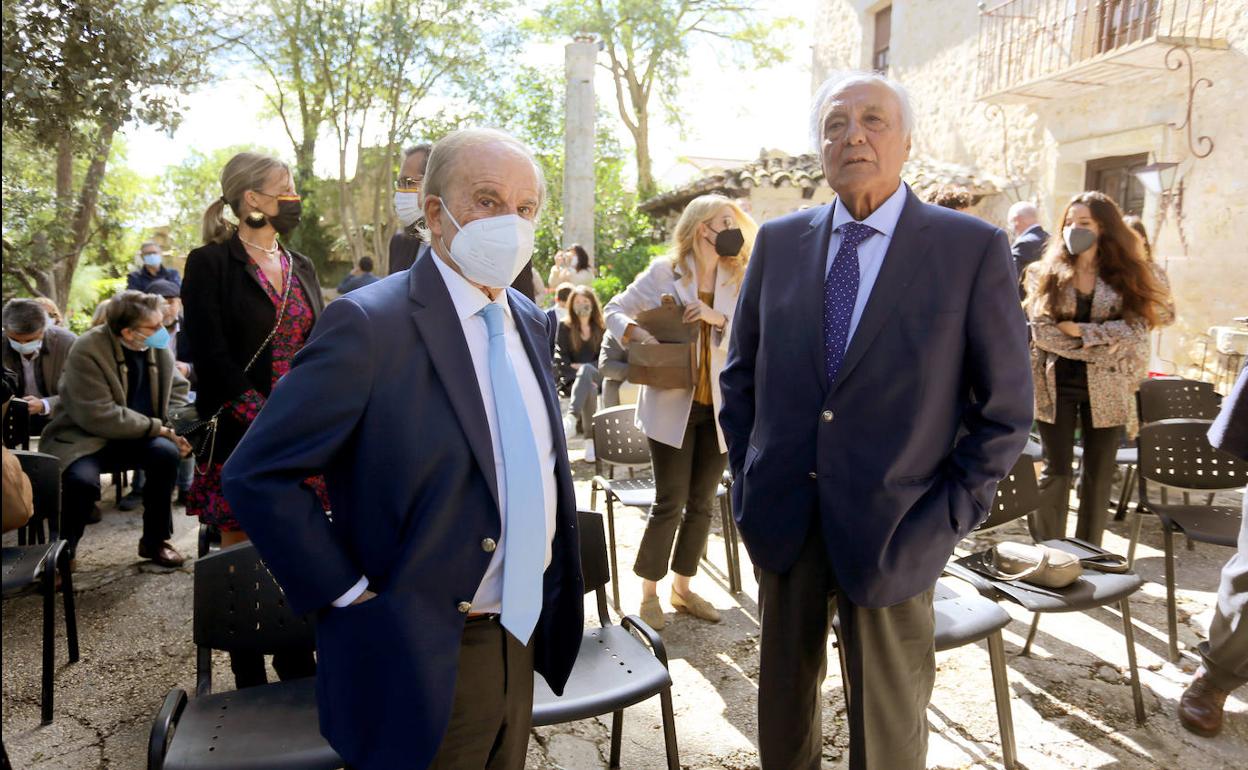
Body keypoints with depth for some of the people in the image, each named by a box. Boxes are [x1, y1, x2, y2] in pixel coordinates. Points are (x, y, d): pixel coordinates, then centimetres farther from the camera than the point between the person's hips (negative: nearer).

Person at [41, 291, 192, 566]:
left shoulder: (159, 347, -3)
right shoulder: (87, 350, -20)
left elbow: (177, 391, 10)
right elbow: (99, 417, -25)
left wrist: (175, 429, -10)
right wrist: (159, 428, -23)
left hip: (134, 437, 5)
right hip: (84, 437, -4)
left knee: (167, 452, -26)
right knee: (83, 479, -34)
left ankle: (155, 541, -6)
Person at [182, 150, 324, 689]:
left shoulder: (301, 268, 15)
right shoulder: (211, 264, -2)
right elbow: (211, 356, -10)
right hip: (240, 438, -4)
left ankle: (297, 667, 20)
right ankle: (249, 681, 17)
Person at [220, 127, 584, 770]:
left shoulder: (529, 322, 5)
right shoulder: (369, 324, -18)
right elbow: (256, 475, -18)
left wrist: (548, 603, 11)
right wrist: (350, 595, -16)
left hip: (521, 641, 7)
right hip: (425, 661, -7)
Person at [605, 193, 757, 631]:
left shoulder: (736, 282, 9)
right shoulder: (664, 272, -2)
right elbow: (616, 311, -1)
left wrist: (717, 318, -18)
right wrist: (638, 335, -21)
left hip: (719, 409, 5)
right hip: (672, 405, -5)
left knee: (701, 504, 11)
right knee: (669, 504, -4)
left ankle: (682, 588, 26)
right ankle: (649, 594, 12)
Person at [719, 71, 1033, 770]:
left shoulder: (974, 248, -7)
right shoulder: (780, 241, 3)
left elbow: (1005, 411, -4)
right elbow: (741, 375, 12)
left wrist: (948, 520, -9)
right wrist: (749, 477, 5)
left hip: (892, 532, -2)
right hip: (784, 522, 3)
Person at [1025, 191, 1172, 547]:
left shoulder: (1126, 277, 4)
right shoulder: (1047, 273, 2)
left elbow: (1137, 331, -8)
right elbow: (1041, 332, -8)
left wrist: (1080, 331, -15)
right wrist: (1098, 348, -11)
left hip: (1107, 391, 1)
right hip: (1057, 386, -1)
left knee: (1098, 478, 7)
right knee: (1056, 472, 0)